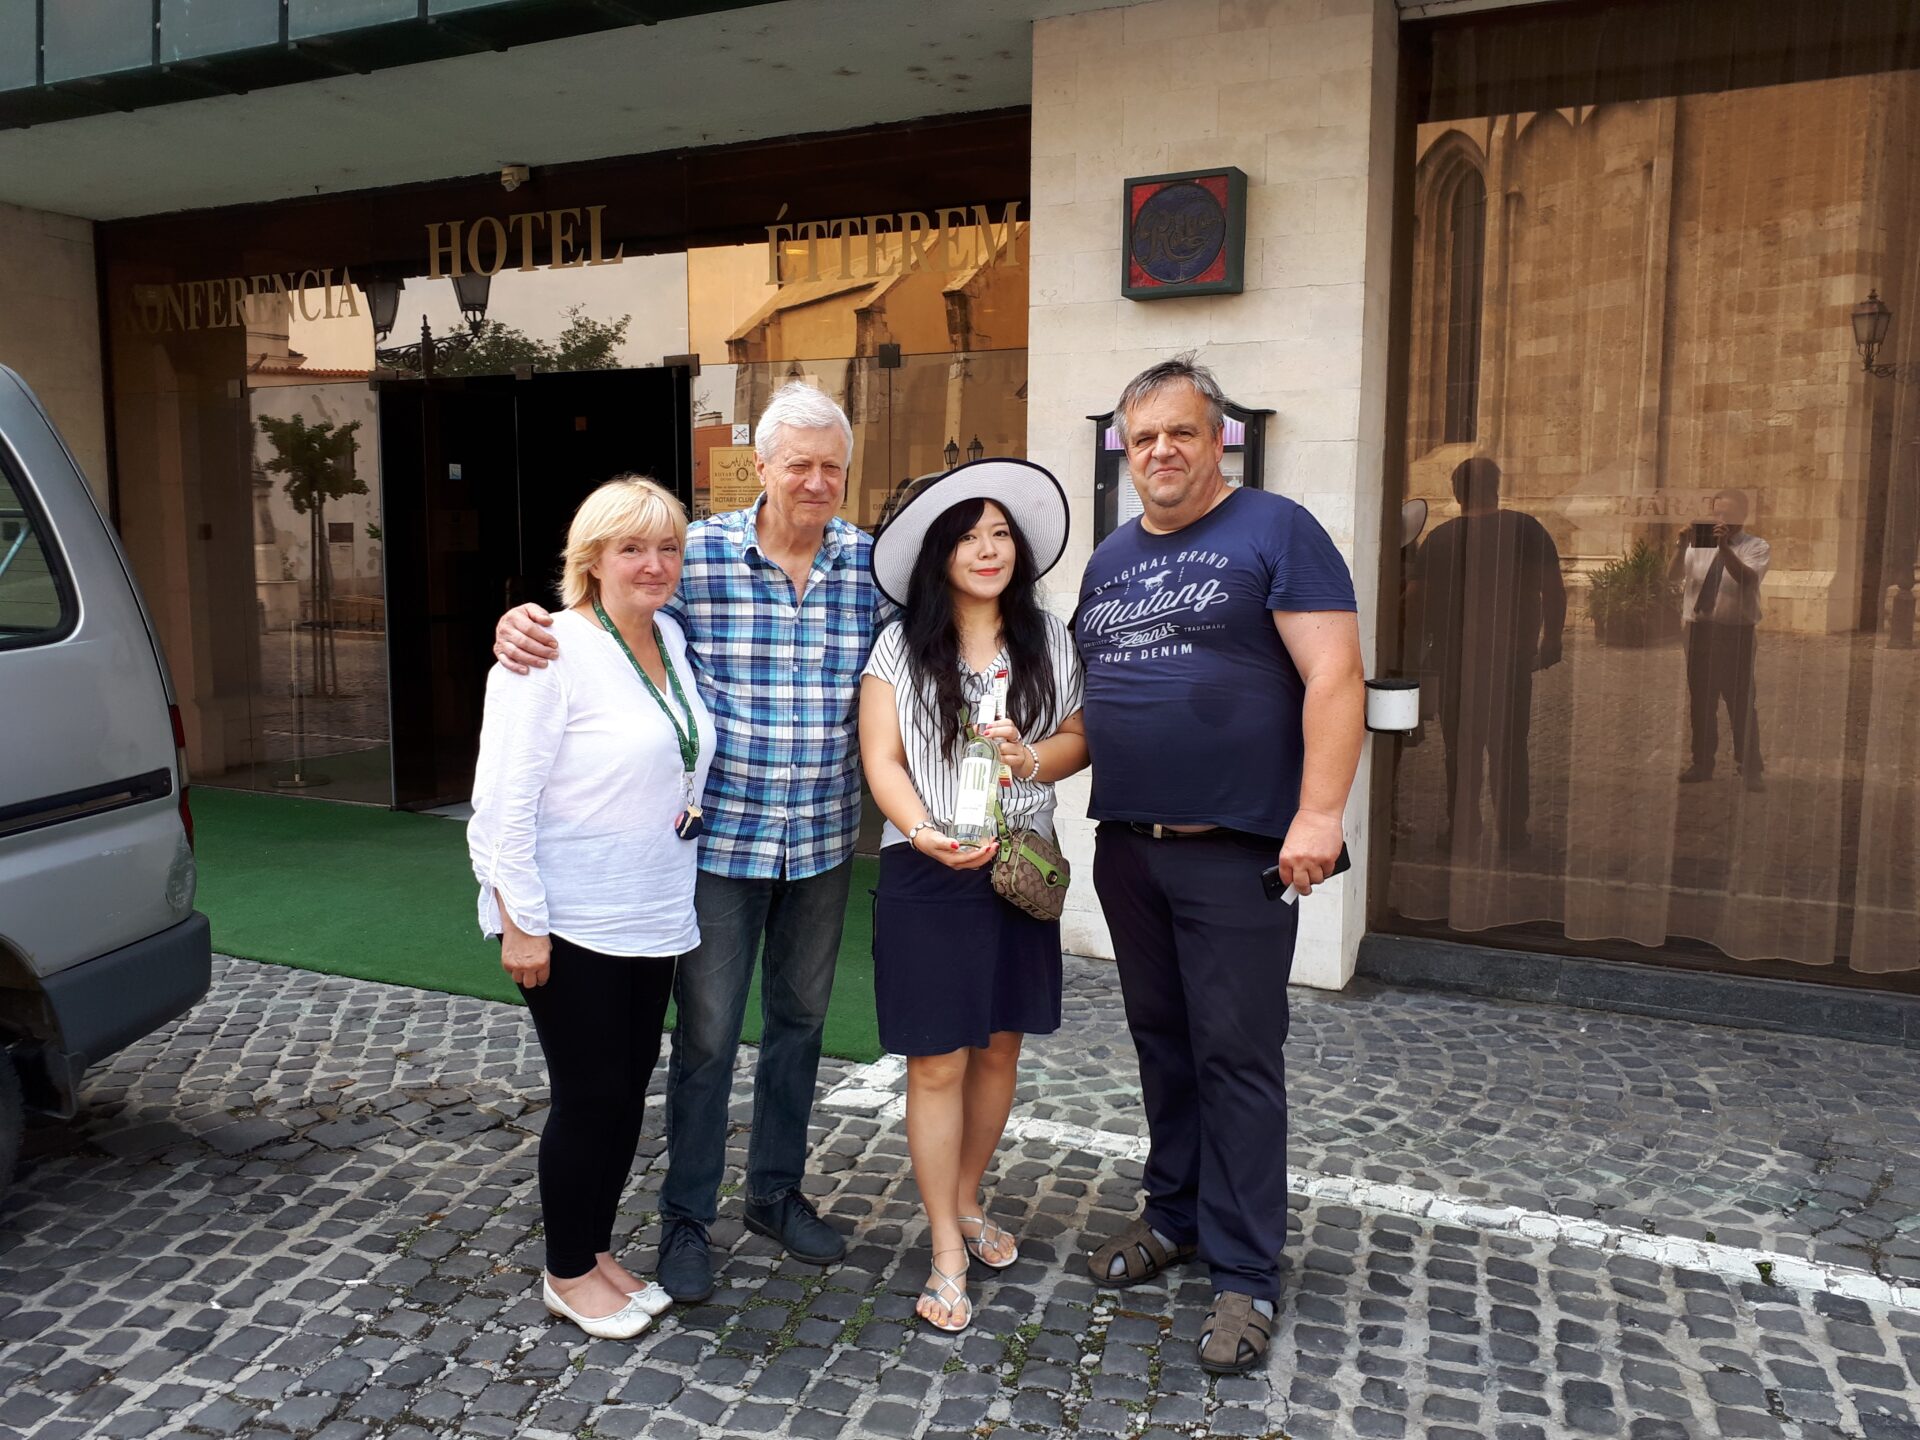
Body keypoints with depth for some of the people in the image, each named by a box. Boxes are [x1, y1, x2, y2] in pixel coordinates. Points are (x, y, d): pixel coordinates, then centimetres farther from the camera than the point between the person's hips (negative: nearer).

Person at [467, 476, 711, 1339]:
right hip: (569, 922, -7)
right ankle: (567, 1275, 24)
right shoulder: (553, 653, -16)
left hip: (652, 914, 7)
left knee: (628, 1088, 15)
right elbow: (504, 799, -17)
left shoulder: (670, 639, 6)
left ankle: (598, 1250, 33)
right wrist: (520, 922, -18)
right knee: (590, 1096, 4)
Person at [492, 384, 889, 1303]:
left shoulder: (871, 564, 0)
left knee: (799, 1018, 18)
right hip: (720, 838, -3)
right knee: (707, 1030, 6)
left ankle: (777, 1193, 39)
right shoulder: (695, 556, -9)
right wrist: (522, 627, -24)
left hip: (823, 840, 4)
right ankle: (686, 1217, 27)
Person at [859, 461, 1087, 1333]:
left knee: (1000, 1047, 14)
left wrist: (1032, 757, -15)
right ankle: (946, 1256, 14)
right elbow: (880, 760, -7)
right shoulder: (901, 647, -3)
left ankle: (966, 1202, 37)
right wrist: (926, 833, -24)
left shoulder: (1048, 641, 5)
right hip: (928, 873, -3)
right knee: (938, 1063, 0)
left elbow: (1081, 737, 7)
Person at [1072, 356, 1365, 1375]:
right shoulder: (1108, 561, 15)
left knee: (1236, 1055, 1)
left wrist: (1319, 813, -20)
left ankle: (1245, 1273, 14)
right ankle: (1174, 1213, 34)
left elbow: (1334, 676, -13)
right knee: (1160, 1040, 16)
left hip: (1236, 850, -6)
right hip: (1127, 846, 6)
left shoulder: (1274, 532, -5)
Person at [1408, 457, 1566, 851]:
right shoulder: (1527, 530, -3)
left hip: (1455, 658, -1)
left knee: (1461, 747, 9)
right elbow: (1554, 591, -3)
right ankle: (1513, 831, 11)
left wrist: (1420, 650, 8)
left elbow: (1417, 602, -3)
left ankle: (1462, 830, 10)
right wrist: (1552, 641, 7)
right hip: (1513, 656, 1)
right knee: (1509, 745, 10)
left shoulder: (1439, 539, -4)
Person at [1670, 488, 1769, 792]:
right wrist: (1682, 546, -18)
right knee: (1700, 700, 10)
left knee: (1741, 702, -2)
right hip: (1700, 629, 4)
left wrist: (1724, 547, -29)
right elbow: (1673, 575, -3)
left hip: (1736, 631, -4)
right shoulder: (1700, 545, 10)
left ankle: (1750, 769, 7)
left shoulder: (1757, 547, 0)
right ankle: (1702, 764, 20)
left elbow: (1747, 577, -19)